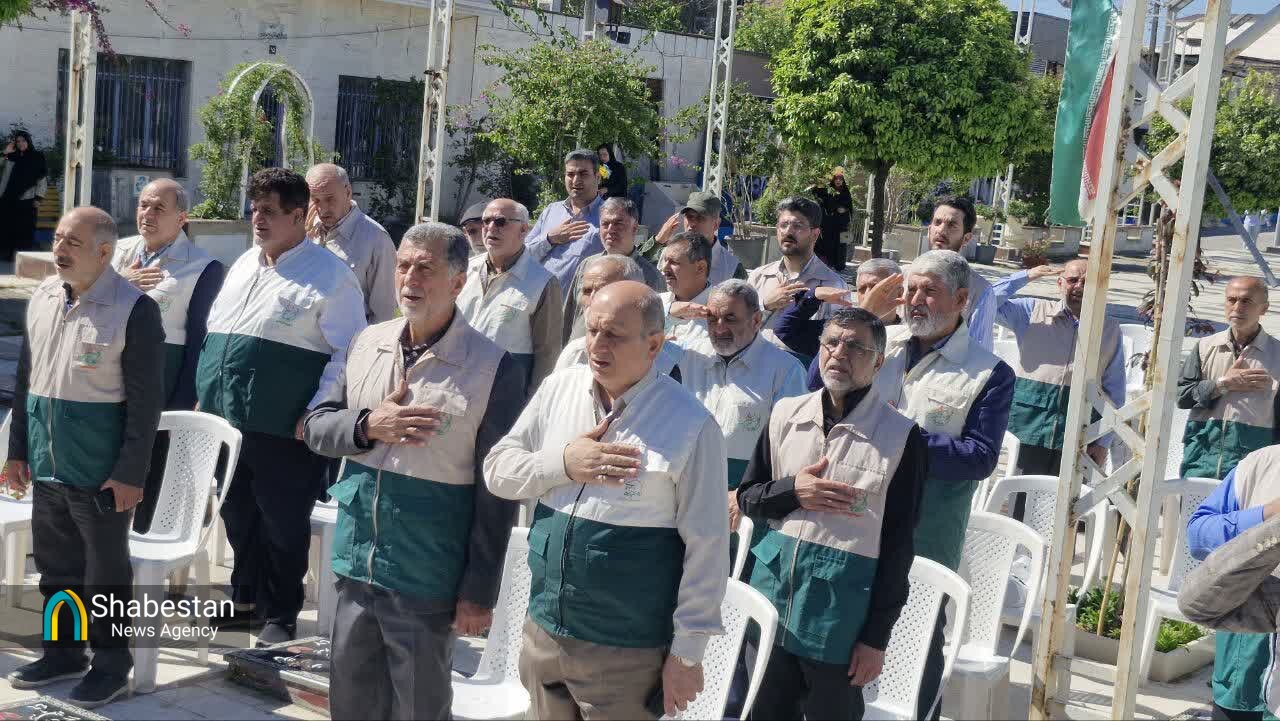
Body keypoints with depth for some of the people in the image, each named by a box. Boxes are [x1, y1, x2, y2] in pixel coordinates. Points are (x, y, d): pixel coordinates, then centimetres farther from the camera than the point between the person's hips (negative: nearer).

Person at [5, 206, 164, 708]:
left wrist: (130, 473, -15)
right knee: (55, 564, 17)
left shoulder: (134, 310, -14)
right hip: (46, 462, 6)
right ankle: (63, 651, 33)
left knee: (105, 570, 6)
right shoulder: (42, 298, 7)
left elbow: (145, 400, -13)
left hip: (100, 469, -6)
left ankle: (111, 664, 20)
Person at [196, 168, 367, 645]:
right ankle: (244, 599, 32)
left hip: (283, 429, -7)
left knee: (282, 521, 3)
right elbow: (213, 333, 23)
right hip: (225, 420, 7)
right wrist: (206, 393, 17)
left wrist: (316, 414, -16)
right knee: (238, 514, 17)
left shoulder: (329, 275, -7)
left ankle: (280, 616, 17)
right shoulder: (244, 265, 16)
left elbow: (348, 353, -12)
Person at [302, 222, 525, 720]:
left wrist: (479, 591, -10)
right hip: (355, 567, 5)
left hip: (426, 583, -5)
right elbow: (316, 427, 8)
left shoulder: (494, 369, -12)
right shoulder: (367, 343, 4)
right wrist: (368, 426, -13)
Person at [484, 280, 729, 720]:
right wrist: (563, 464, -13)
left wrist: (688, 652, -10)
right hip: (544, 631, 5)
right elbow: (496, 469, 5)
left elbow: (706, 547, -12)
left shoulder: (690, 425, -14)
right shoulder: (558, 389, 1)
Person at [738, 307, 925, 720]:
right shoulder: (786, 414, 5)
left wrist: (876, 636, -6)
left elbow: (897, 544, -6)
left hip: (842, 605, -4)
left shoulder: (901, 436, -7)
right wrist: (793, 492, -10)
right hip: (773, 581, 4)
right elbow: (747, 498, 12)